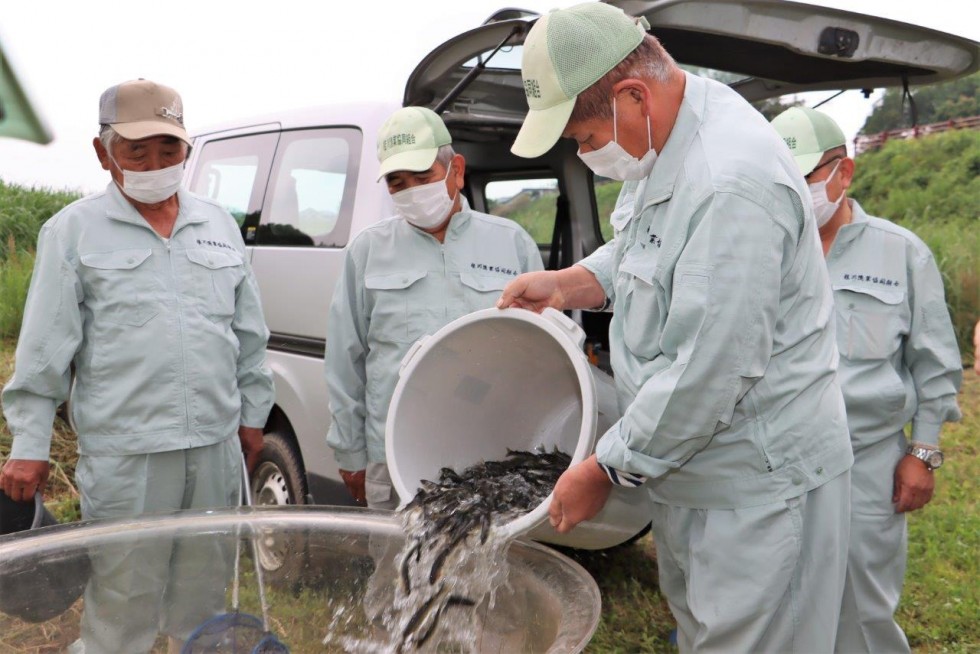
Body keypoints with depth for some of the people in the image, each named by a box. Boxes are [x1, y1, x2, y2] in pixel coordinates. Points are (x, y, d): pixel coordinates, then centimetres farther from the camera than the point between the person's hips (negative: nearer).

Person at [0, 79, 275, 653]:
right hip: (124, 455, -4)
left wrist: (253, 412, 14)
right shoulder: (74, 231, -2)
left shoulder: (219, 226, 10)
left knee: (204, 599, 19)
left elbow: (250, 335, 14)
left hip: (217, 448, 4)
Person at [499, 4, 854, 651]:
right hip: (690, 473, 9)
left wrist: (604, 471, -16)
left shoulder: (732, 185, -29)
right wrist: (566, 285, 1)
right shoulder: (665, 140, 2)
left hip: (759, 488, -9)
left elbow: (706, 374, -29)